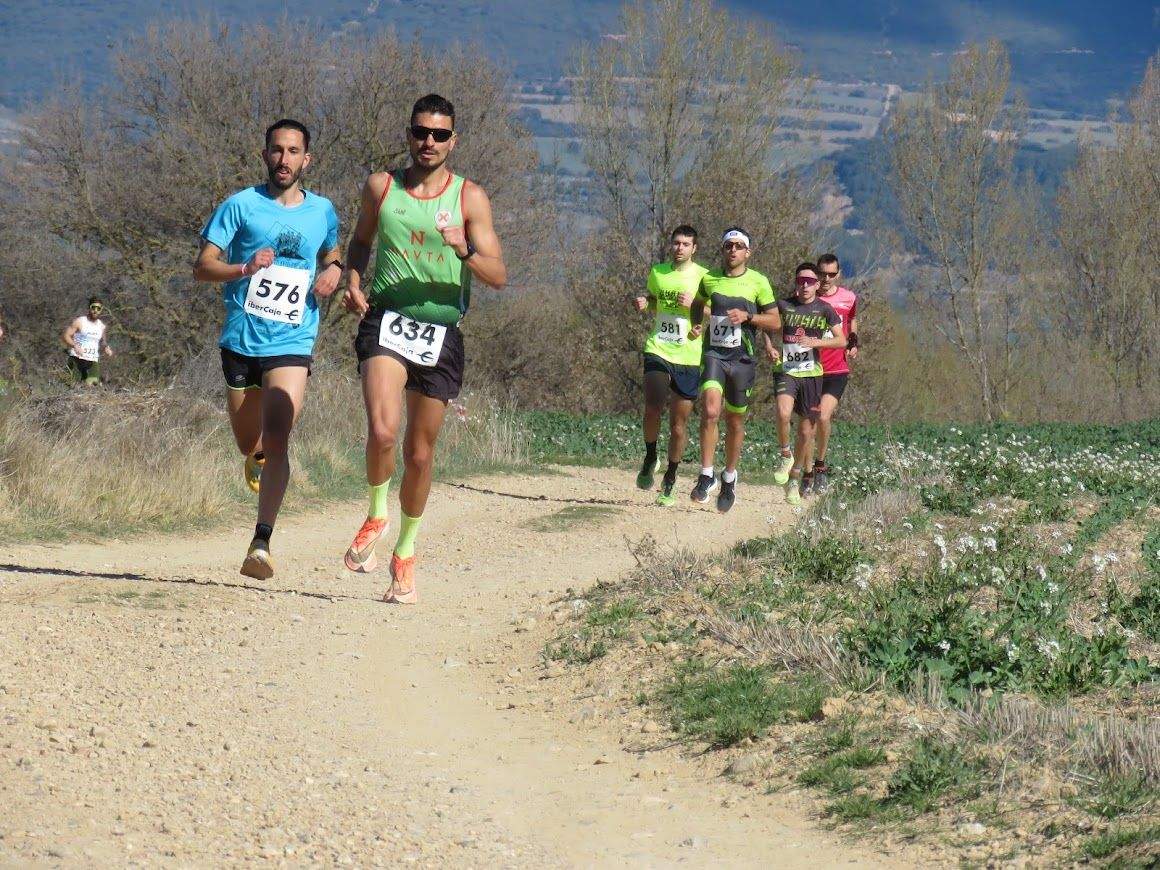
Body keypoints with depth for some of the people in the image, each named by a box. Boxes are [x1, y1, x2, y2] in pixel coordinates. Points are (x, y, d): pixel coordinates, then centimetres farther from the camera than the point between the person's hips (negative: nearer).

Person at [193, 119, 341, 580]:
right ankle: (258, 457, 51)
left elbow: (332, 253, 29)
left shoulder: (322, 211, 8)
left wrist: (333, 272, 5)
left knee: (277, 440, -17)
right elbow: (202, 266, -4)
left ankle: (261, 544, -20)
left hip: (292, 343, 0)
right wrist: (245, 268, -22)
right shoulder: (241, 206, 0)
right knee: (247, 443, 12)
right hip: (241, 339, 1)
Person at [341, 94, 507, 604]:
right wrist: (353, 283, 4)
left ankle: (405, 556, 27)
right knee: (382, 432, -25)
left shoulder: (469, 198, 1)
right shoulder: (381, 188, 5)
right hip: (386, 320, -1)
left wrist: (465, 250, -21)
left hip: (441, 333, 1)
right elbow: (360, 241, 23)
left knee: (419, 453, 8)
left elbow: (498, 277, -2)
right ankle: (376, 515, 2)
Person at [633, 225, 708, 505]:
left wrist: (693, 304, -16)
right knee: (653, 408, -20)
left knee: (679, 424, 3)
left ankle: (670, 478, 20)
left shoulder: (703, 277, 0)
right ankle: (650, 458, 7)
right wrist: (643, 303, 4)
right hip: (658, 351, 1)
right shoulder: (658, 272, 9)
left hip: (689, 358, -1)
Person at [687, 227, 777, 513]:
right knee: (710, 410, -21)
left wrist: (747, 317, -14)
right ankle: (707, 477, -16)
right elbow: (697, 307, 25)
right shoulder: (709, 279, 6)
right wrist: (695, 326, 5)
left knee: (735, 421, 9)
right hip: (713, 353, 0)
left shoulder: (758, 282, -1)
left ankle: (729, 478, 29)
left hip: (742, 358, 0)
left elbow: (774, 321, 1)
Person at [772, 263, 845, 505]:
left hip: (811, 374, 1)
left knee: (806, 432, 6)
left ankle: (794, 478, 25)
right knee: (783, 413, -30)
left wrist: (817, 342, -15)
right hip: (786, 371, -1)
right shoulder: (784, 305, 2)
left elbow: (841, 340, 0)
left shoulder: (824, 310, 1)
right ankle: (785, 456, -6)